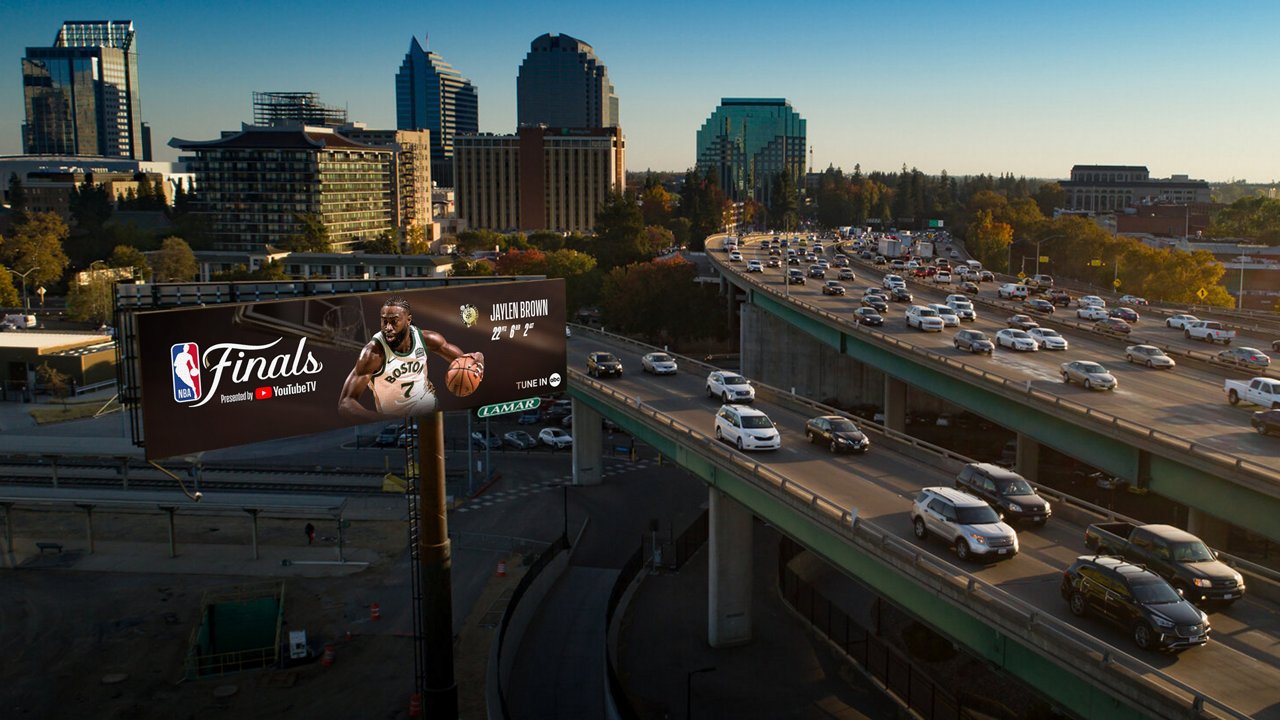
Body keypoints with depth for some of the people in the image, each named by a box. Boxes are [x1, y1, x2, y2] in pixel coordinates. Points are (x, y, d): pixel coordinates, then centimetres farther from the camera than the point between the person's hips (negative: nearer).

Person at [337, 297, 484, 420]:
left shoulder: (426, 338, -14)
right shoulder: (373, 353, -26)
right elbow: (345, 403, -29)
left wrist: (476, 359, -25)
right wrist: (381, 421, -47)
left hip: (432, 412, 3)